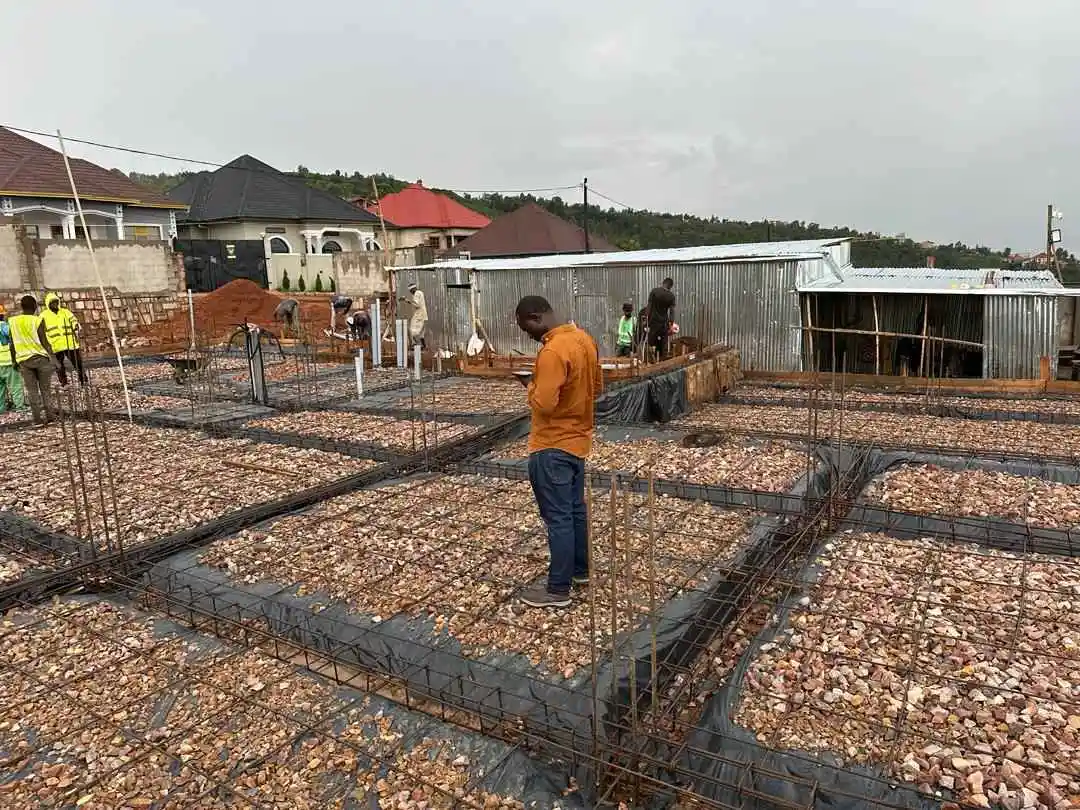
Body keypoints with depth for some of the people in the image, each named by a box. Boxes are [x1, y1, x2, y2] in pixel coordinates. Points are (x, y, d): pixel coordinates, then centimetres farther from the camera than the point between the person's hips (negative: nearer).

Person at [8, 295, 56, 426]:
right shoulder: (38, 320, -6)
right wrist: (52, 356, -5)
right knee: (45, 389, 7)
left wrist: (14, 361, 16)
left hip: (23, 360, 2)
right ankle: (50, 416, 7)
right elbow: (44, 341, -9)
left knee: (32, 391, 4)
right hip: (40, 357, -2)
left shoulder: (13, 321, 5)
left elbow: (12, 344, 8)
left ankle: (38, 419, 2)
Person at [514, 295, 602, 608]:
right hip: (577, 439, 9)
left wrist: (533, 386, -9)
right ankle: (580, 570, 33)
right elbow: (596, 387, 15)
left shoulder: (552, 352, -24)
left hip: (552, 446, -9)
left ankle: (558, 590, 10)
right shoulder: (583, 338, 5)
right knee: (575, 509, 20)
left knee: (558, 518, 0)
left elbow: (544, 405, -27)